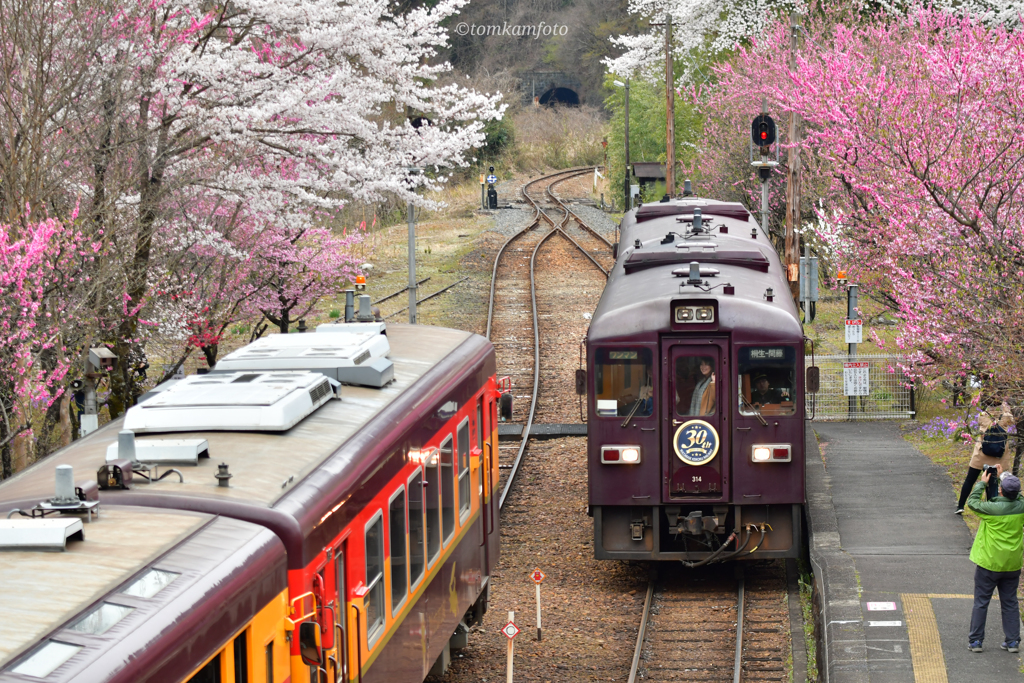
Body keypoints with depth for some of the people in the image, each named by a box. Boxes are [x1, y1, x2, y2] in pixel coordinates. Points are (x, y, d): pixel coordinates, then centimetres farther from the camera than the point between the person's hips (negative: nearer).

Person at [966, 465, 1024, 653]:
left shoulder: (992, 508, -21)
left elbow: (972, 502, -3)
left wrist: (982, 482, 8)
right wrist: (1003, 475, 20)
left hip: (989, 564, -4)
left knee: (981, 602, 7)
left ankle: (975, 641, 9)